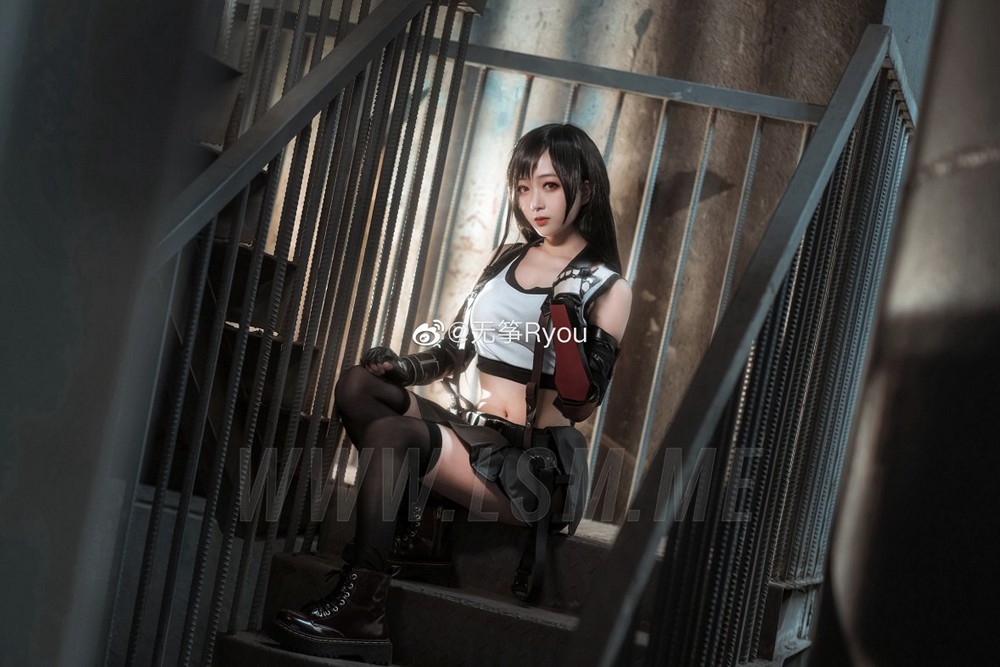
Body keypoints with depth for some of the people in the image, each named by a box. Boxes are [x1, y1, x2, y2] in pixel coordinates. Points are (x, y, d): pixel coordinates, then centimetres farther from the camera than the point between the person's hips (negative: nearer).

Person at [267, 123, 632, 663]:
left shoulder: (607, 290, -1)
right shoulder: (507, 259, 16)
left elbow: (580, 403, -11)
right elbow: (455, 353, 19)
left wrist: (565, 308, -21)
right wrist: (402, 368, -2)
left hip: (535, 467, -6)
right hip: (473, 433, 6)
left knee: (392, 433, -29)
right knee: (358, 384, -17)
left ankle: (357, 613, -25)